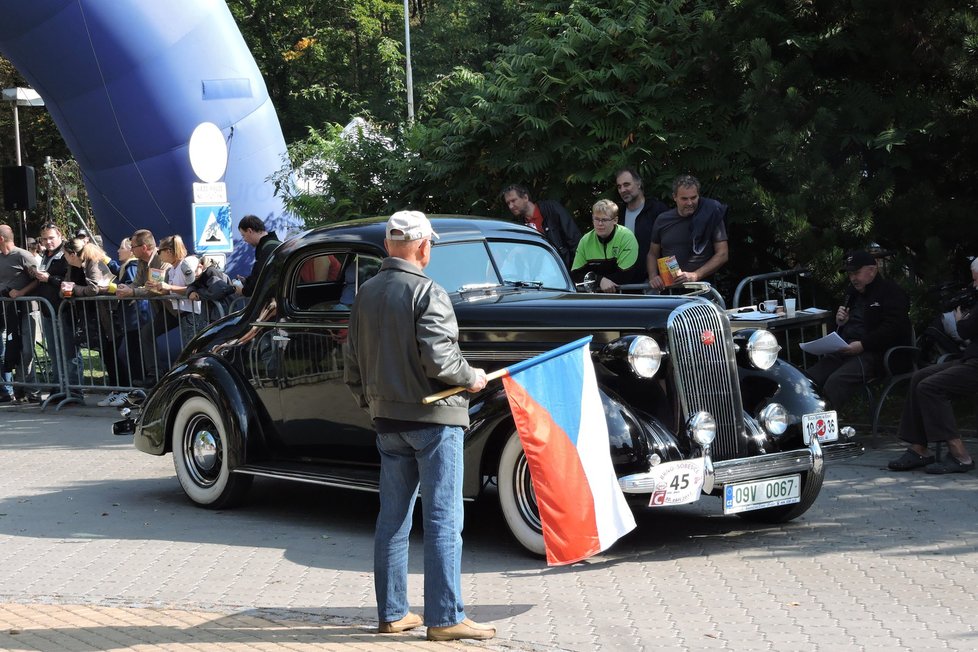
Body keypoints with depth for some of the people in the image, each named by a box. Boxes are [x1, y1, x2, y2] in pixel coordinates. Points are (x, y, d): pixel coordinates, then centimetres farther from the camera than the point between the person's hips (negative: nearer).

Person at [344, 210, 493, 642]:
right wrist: (472, 378, -6)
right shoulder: (426, 293, -14)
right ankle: (445, 618, -2)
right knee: (443, 521, -3)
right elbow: (439, 358, -23)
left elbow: (353, 365, 13)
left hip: (387, 419, 7)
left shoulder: (365, 295, 9)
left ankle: (391, 613, 16)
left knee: (392, 518, 11)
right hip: (433, 416, -7)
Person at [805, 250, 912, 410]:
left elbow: (892, 329, -13)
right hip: (845, 350, 8)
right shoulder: (853, 292, 27)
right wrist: (840, 322, 13)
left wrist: (862, 345, -20)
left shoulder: (891, 292, 0)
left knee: (835, 382, -34)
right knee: (809, 378, -17)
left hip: (873, 353, -8)